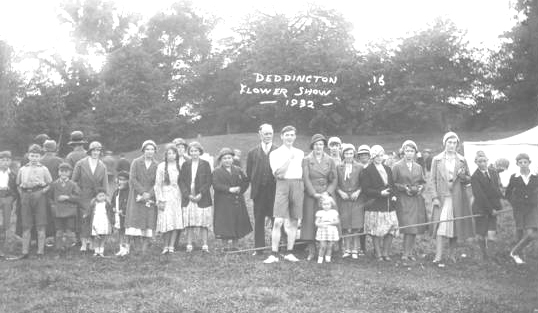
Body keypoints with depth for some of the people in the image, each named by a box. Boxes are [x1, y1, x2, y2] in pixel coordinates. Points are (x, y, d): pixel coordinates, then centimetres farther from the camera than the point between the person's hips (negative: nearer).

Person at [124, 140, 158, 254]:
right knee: (134, 218, -8)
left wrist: (149, 194, -13)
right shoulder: (136, 162, 3)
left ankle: (144, 249, -4)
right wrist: (142, 192, -13)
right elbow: (132, 179, -4)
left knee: (149, 220, -4)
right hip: (136, 197, -1)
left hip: (150, 198, 1)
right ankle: (131, 245, -8)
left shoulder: (156, 165, 7)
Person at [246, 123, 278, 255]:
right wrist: (255, 185, 5)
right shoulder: (252, 152, 9)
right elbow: (249, 173, 11)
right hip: (259, 192, 2)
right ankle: (259, 248, 11)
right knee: (258, 221, 5)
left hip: (275, 191, -2)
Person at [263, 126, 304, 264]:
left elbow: (304, 171, 18)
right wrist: (289, 158, -9)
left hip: (298, 186, 4)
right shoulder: (275, 153, 4)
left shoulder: (300, 153, 16)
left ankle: (289, 253, 13)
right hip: (283, 184, -4)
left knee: (294, 221, 6)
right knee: (278, 221, -10)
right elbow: (277, 173, -8)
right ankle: (274, 254, -8)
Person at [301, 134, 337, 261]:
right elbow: (306, 178, -3)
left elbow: (334, 179, 7)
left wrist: (328, 192, -7)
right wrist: (314, 193, -11)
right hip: (311, 195, -1)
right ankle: (311, 251, 1)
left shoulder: (330, 161, 10)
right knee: (310, 221, -3)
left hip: (326, 195, 1)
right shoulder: (306, 160, 3)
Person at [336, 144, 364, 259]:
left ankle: (355, 250, 3)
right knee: (345, 226, 0)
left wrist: (358, 192, -8)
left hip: (356, 198, 0)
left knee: (356, 225, -4)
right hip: (343, 199, 1)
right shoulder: (338, 167, 7)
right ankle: (347, 249, 7)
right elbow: (335, 183, 7)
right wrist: (340, 192, -8)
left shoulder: (359, 167, 6)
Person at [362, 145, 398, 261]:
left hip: (389, 203, 5)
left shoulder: (388, 169, 17)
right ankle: (378, 254, 7)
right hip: (375, 205, -5)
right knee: (376, 230, -2)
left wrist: (393, 195, 4)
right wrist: (380, 193, -16)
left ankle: (386, 252, 9)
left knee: (391, 228, -1)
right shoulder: (368, 171, -2)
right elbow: (365, 189, -8)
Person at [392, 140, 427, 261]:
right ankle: (406, 254, -6)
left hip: (417, 200, 5)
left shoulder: (418, 167, 14)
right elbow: (392, 183, -2)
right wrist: (404, 188, -14)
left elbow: (423, 182, 19)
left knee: (415, 228, 3)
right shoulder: (397, 166, -1)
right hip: (403, 200, -5)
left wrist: (420, 188, -1)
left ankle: (410, 253, 11)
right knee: (408, 227, -12)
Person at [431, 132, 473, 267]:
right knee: (441, 225, -11)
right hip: (442, 197, -2)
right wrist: (435, 197, -7)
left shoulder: (462, 160, 8)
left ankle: (451, 253, 22)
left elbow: (469, 179, 12)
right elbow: (433, 179, 2)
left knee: (456, 225, 6)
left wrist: (462, 176, -11)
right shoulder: (436, 159, 4)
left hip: (457, 197, 2)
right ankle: (438, 257, -14)